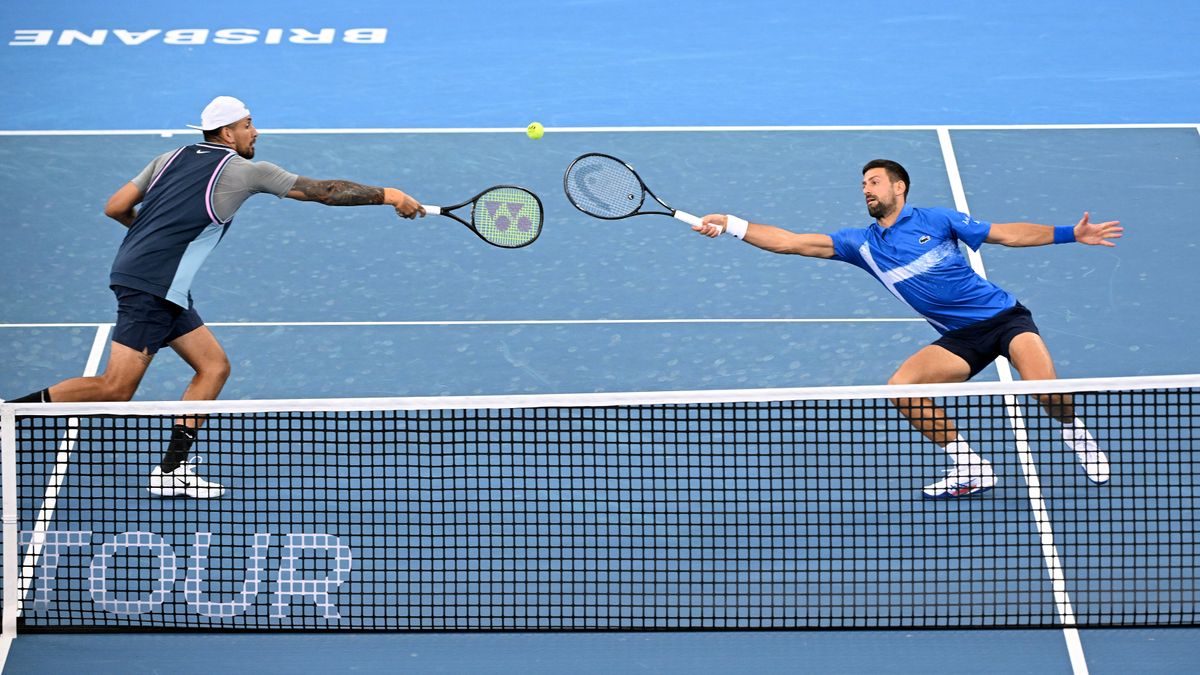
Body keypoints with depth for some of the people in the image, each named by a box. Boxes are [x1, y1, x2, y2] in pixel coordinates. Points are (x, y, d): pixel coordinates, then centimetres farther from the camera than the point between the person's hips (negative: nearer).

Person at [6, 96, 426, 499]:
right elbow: (323, 191, 0)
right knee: (116, 388, -12)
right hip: (151, 286, -9)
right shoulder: (245, 171, -3)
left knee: (213, 366, 11)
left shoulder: (172, 159, 15)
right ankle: (18, 409, -13)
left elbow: (116, 208, 13)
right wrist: (387, 196, 5)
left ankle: (171, 470, 6)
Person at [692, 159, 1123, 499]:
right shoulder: (862, 244, 5)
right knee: (901, 387, -18)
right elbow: (792, 242, 1)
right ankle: (970, 470, -6)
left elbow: (1006, 233, 3)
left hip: (1003, 316, -4)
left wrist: (1070, 234, -3)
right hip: (961, 338, 4)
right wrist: (729, 225, -7)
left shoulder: (936, 220, -2)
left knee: (1044, 388, -28)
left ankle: (1078, 437, 6)